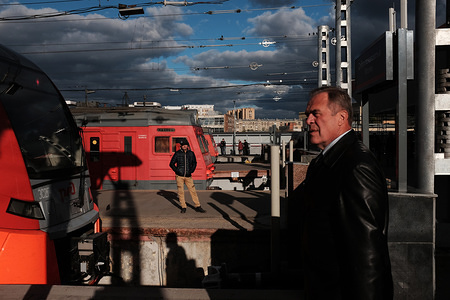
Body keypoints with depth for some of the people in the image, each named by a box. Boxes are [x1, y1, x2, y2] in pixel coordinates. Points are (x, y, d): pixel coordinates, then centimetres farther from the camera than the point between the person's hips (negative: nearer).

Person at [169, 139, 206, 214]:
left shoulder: (191, 153, 6)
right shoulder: (177, 153, 0)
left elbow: (194, 163, 18)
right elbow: (171, 164, 5)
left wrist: (191, 171, 3)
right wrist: (177, 171, -7)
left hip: (188, 176, 2)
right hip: (179, 176, -2)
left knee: (193, 191, 0)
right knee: (181, 192, 1)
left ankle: (198, 207, 7)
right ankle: (183, 207, 12)